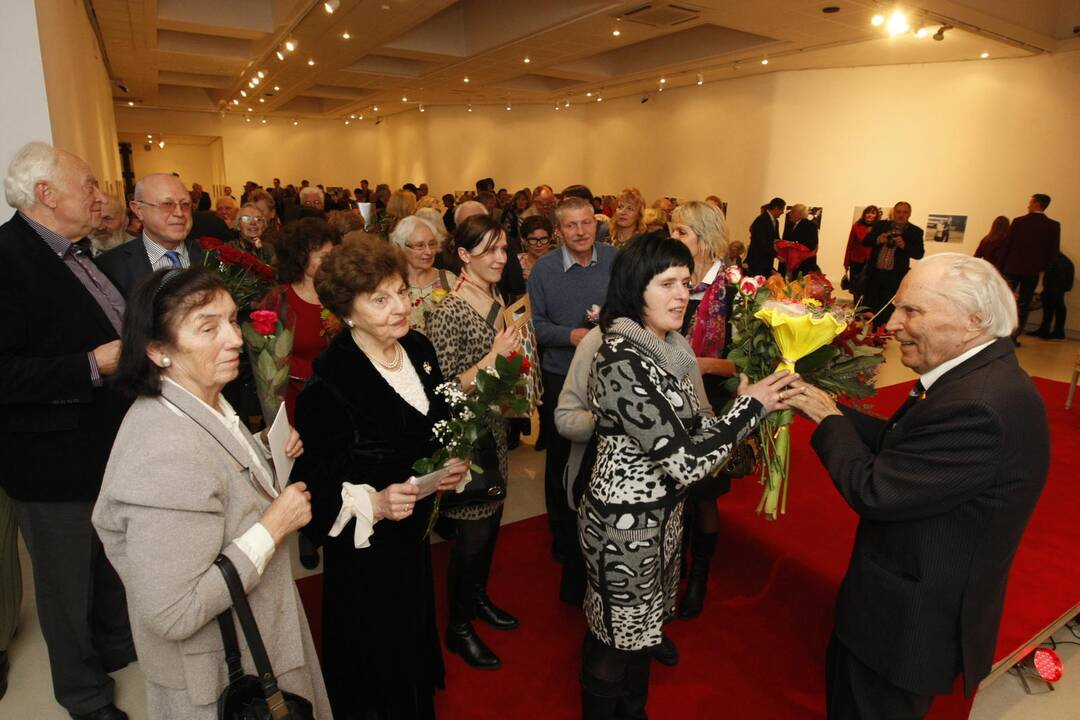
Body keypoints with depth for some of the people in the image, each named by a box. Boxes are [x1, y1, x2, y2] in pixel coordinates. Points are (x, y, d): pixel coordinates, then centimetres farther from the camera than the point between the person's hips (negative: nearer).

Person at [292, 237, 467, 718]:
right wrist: (374, 503, -33)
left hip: (415, 535, 7)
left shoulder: (418, 348, -4)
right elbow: (314, 483, -19)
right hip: (365, 550, -6)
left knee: (416, 644, 26)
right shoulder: (329, 381, -25)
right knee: (375, 665, 14)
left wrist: (452, 466, -6)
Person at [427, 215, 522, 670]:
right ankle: (458, 627, 29)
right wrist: (493, 357, -26)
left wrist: (514, 352, 1)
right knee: (472, 531, 6)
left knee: (491, 518, 21)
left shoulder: (497, 301, 5)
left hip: (495, 428, 8)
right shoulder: (449, 312, -22)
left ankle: (477, 596, 45)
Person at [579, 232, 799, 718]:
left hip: (661, 513, 9)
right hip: (626, 522, -9)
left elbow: (683, 434, 6)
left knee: (642, 625, 26)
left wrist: (743, 406, -4)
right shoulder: (623, 361, -27)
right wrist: (751, 407, -19)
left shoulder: (664, 348, 2)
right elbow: (685, 462, -28)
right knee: (618, 639, 14)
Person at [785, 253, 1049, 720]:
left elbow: (874, 493, -29)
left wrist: (829, 420, -15)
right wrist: (829, 410, -5)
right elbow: (898, 443, 5)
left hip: (910, 624, -8)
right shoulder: (980, 376, -2)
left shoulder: (977, 406, -34)